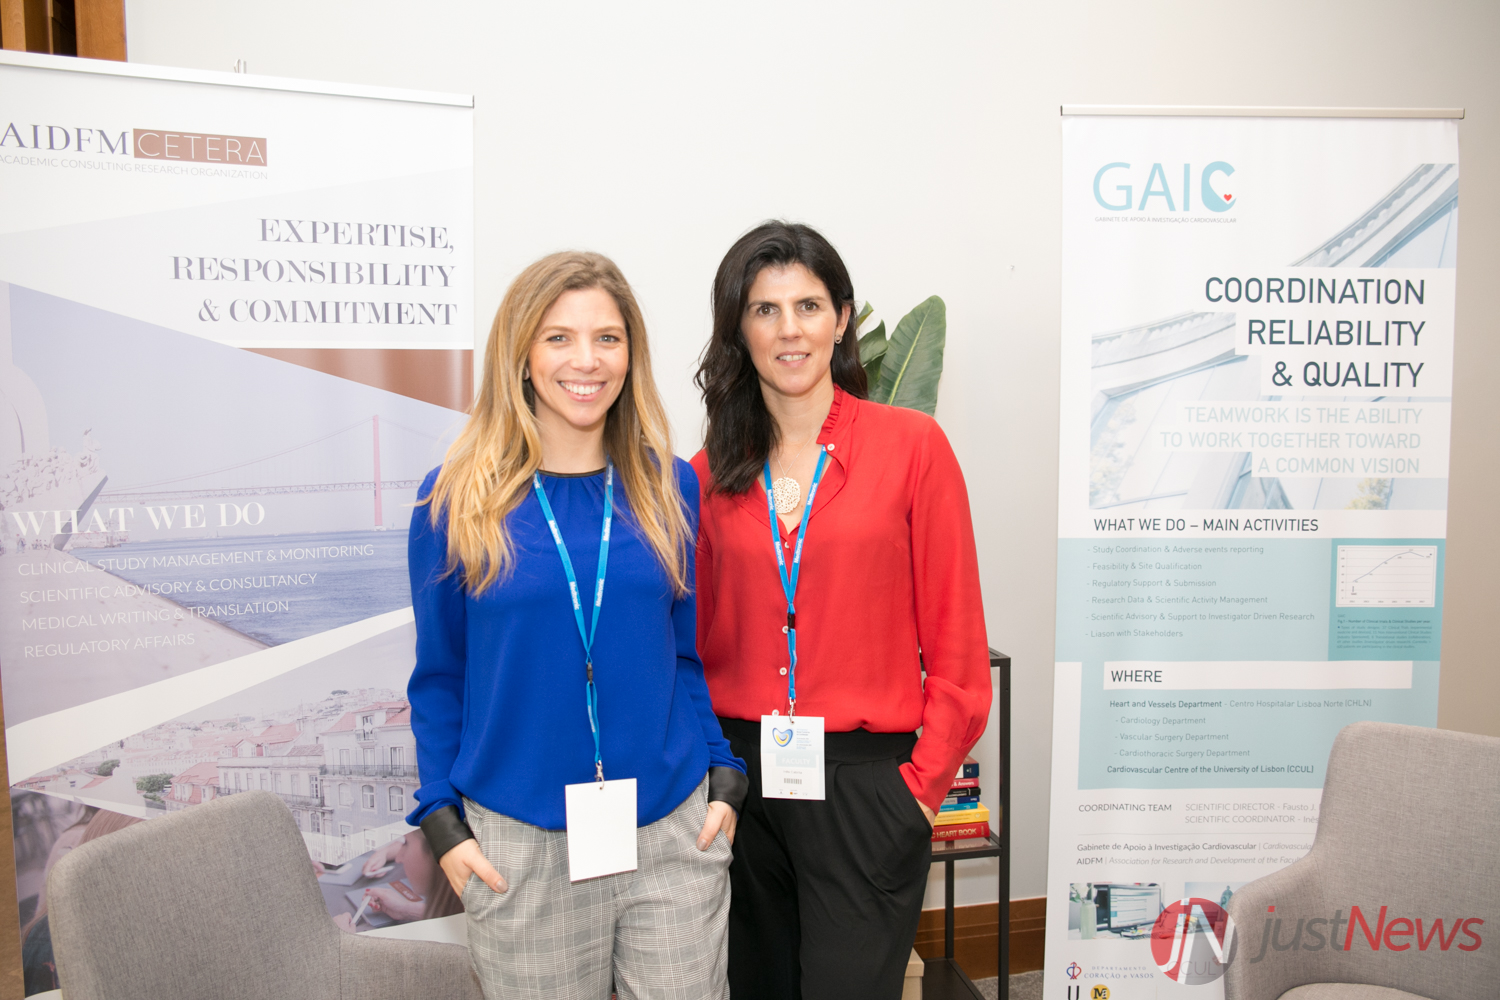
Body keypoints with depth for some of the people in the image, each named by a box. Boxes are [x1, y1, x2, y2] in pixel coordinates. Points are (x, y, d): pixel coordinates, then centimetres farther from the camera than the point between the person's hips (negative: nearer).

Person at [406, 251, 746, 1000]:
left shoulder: (669, 487, 1)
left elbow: (693, 648, 8)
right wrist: (441, 821, -1)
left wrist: (723, 779, 2)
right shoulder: (456, 499, -4)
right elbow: (438, 675, 3)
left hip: (674, 831, 2)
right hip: (519, 844, -1)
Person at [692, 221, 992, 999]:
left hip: (864, 781, -3)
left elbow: (955, 640, -4)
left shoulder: (911, 445, -5)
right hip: (740, 779, 3)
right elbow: (701, 642, 9)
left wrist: (923, 781, -7)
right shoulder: (709, 474, 4)